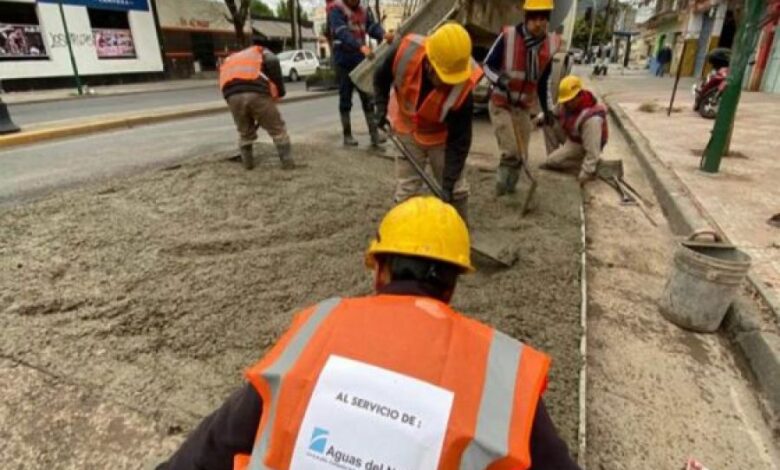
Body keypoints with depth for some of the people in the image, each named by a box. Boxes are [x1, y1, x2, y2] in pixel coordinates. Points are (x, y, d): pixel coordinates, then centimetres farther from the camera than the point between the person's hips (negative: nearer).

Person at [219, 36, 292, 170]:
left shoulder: (231, 59, 41)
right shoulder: (262, 52, 28)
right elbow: (273, 64, 2)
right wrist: (279, 92, 6)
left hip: (232, 95, 3)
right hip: (256, 93, -3)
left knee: (244, 133, 24)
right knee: (277, 129, 12)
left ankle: (248, 163, 31)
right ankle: (287, 162, 11)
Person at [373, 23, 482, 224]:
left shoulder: (462, 89, -35)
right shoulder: (405, 53, -33)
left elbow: (459, 141, -27)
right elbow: (381, 76, -6)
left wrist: (448, 182, -29)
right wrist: (381, 105, -12)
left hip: (442, 137, -1)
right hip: (408, 132, 1)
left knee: (456, 190, 6)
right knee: (406, 191, 4)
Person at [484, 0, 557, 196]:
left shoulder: (549, 45, 0)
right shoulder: (508, 36, -16)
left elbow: (544, 81, 12)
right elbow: (487, 65, -7)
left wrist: (547, 108, 8)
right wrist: (498, 78, -28)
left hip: (524, 107, 5)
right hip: (501, 104, -5)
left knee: (521, 156, 8)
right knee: (510, 153, -14)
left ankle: (509, 188, 28)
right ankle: (501, 186, 10)